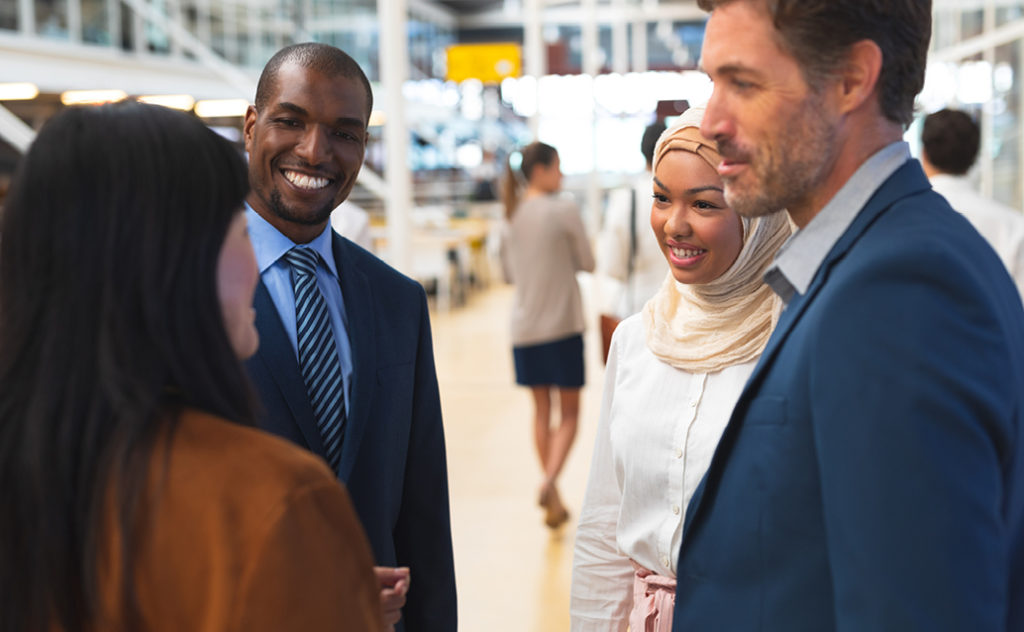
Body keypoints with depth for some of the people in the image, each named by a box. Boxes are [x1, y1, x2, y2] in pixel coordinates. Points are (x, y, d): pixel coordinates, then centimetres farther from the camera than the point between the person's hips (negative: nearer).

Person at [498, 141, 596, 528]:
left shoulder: (511, 216, 5)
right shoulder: (564, 209, -11)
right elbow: (588, 263, -5)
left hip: (524, 326, 5)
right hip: (563, 324, -5)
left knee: (541, 410, 14)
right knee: (569, 413, 5)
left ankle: (553, 497, 18)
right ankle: (550, 482, -16)